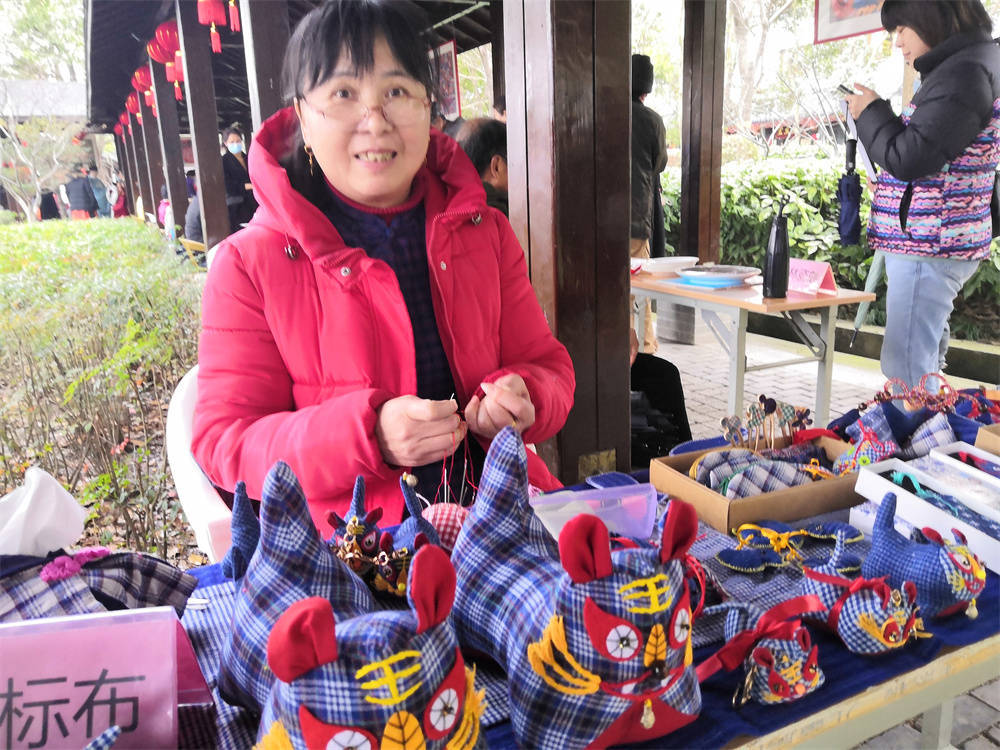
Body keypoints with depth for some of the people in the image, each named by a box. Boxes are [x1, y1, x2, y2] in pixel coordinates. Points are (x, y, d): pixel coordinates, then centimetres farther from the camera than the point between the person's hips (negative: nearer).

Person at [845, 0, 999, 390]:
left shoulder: (966, 71, -13)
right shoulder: (961, 66, 19)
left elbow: (907, 159, -17)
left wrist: (871, 113, -2)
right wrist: (876, 115, 12)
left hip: (927, 249, -11)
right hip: (929, 244, 11)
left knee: (906, 374, -10)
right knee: (921, 365, 15)